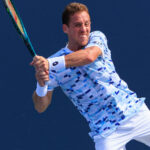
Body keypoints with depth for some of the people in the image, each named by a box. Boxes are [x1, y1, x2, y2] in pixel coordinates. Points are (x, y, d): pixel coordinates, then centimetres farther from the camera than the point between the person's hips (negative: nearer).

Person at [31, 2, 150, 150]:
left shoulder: (97, 38, -3)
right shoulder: (55, 65, -6)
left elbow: (89, 56, -28)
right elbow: (40, 107, -5)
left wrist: (49, 63, -36)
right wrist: (41, 85, -27)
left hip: (133, 109, 2)